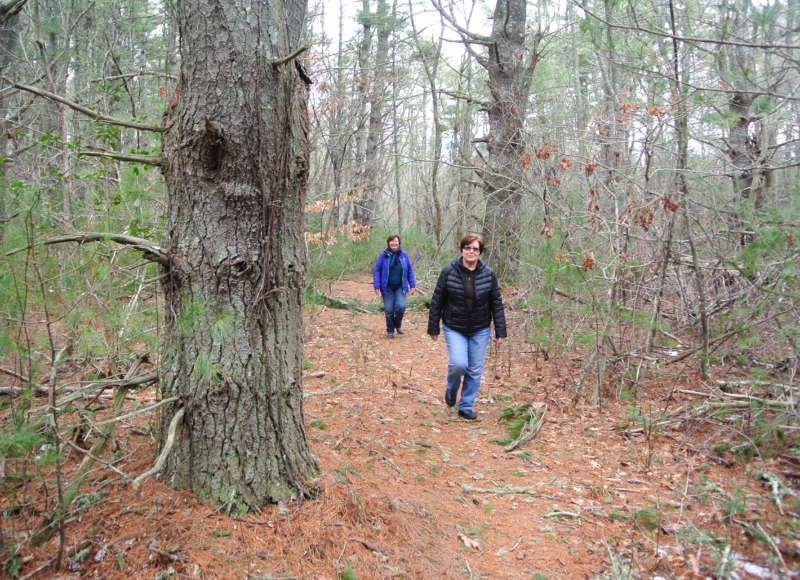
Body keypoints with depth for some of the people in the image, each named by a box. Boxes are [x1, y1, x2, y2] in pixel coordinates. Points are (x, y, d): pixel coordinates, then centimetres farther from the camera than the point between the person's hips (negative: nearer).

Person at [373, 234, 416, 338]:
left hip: (400, 287, 1)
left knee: (401, 307, -13)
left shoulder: (404, 254, 2)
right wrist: (377, 286, -9)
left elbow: (410, 271, 9)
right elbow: (376, 271, -2)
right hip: (387, 288, -1)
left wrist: (412, 285, 5)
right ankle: (390, 331, 21)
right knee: (389, 310, 2)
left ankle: (398, 325, 15)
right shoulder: (383, 255, -3)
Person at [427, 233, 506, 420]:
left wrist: (500, 331, 1)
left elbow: (496, 304, 3)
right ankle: (451, 390, 18)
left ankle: (466, 407, 21)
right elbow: (437, 301, -1)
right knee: (458, 364, -16)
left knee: (475, 370, 4)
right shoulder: (448, 271, -7)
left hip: (480, 330, 2)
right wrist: (433, 328, 0)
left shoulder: (488, 274, -2)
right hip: (454, 328, -2)